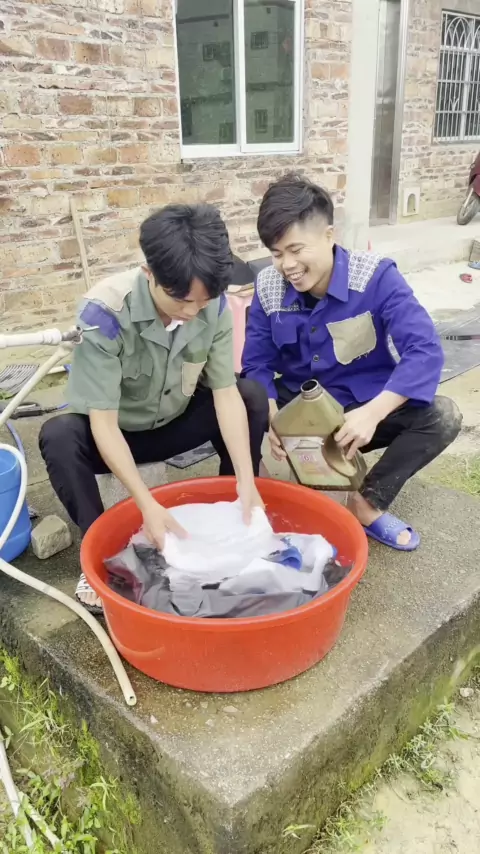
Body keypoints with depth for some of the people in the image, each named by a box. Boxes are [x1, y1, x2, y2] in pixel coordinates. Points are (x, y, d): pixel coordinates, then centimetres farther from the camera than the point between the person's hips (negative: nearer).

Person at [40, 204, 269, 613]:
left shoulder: (214, 305, -20)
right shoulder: (105, 312, -33)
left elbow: (226, 392, -17)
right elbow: (103, 422, -33)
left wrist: (247, 482, -26)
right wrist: (148, 505, -40)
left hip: (175, 424, 3)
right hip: (117, 434, -3)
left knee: (253, 395, -18)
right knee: (58, 436, -33)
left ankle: (235, 514, 0)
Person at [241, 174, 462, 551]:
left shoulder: (377, 278, -19)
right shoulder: (268, 288, -9)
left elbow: (425, 351, -28)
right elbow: (258, 364, -6)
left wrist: (373, 413, -41)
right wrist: (271, 419, -26)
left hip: (364, 410, -1)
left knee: (442, 416, -27)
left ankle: (368, 502, -11)